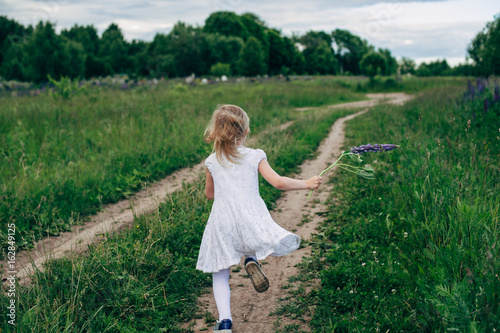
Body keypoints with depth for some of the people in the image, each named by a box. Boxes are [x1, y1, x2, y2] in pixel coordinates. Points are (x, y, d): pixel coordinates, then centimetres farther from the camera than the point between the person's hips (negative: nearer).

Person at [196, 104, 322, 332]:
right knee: (285, 244, 25)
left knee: (220, 273, 14)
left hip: (222, 223, 2)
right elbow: (279, 182, -6)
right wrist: (306, 184, 7)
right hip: (251, 219, -2)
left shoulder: (211, 162, 8)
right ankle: (251, 259, -3)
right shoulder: (254, 156, 0)